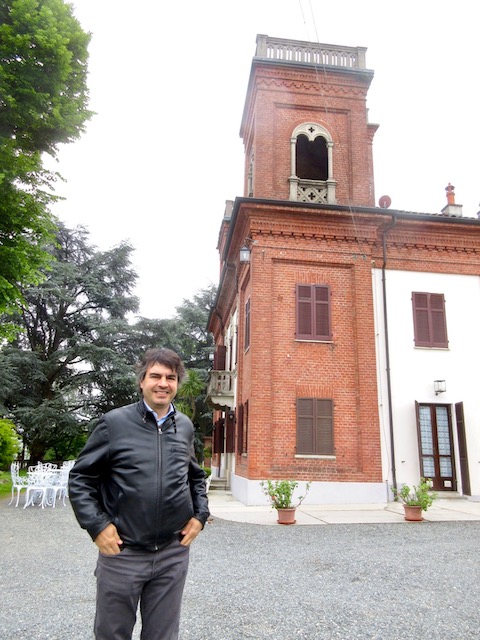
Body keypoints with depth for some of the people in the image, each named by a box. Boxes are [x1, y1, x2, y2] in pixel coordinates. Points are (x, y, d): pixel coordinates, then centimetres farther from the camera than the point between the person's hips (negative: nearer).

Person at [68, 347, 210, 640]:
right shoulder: (115, 422, -8)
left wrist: (200, 515, 4)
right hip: (122, 552, -3)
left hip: (174, 553, 3)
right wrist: (97, 525, -12)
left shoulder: (185, 426, 4)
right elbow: (81, 478, -4)